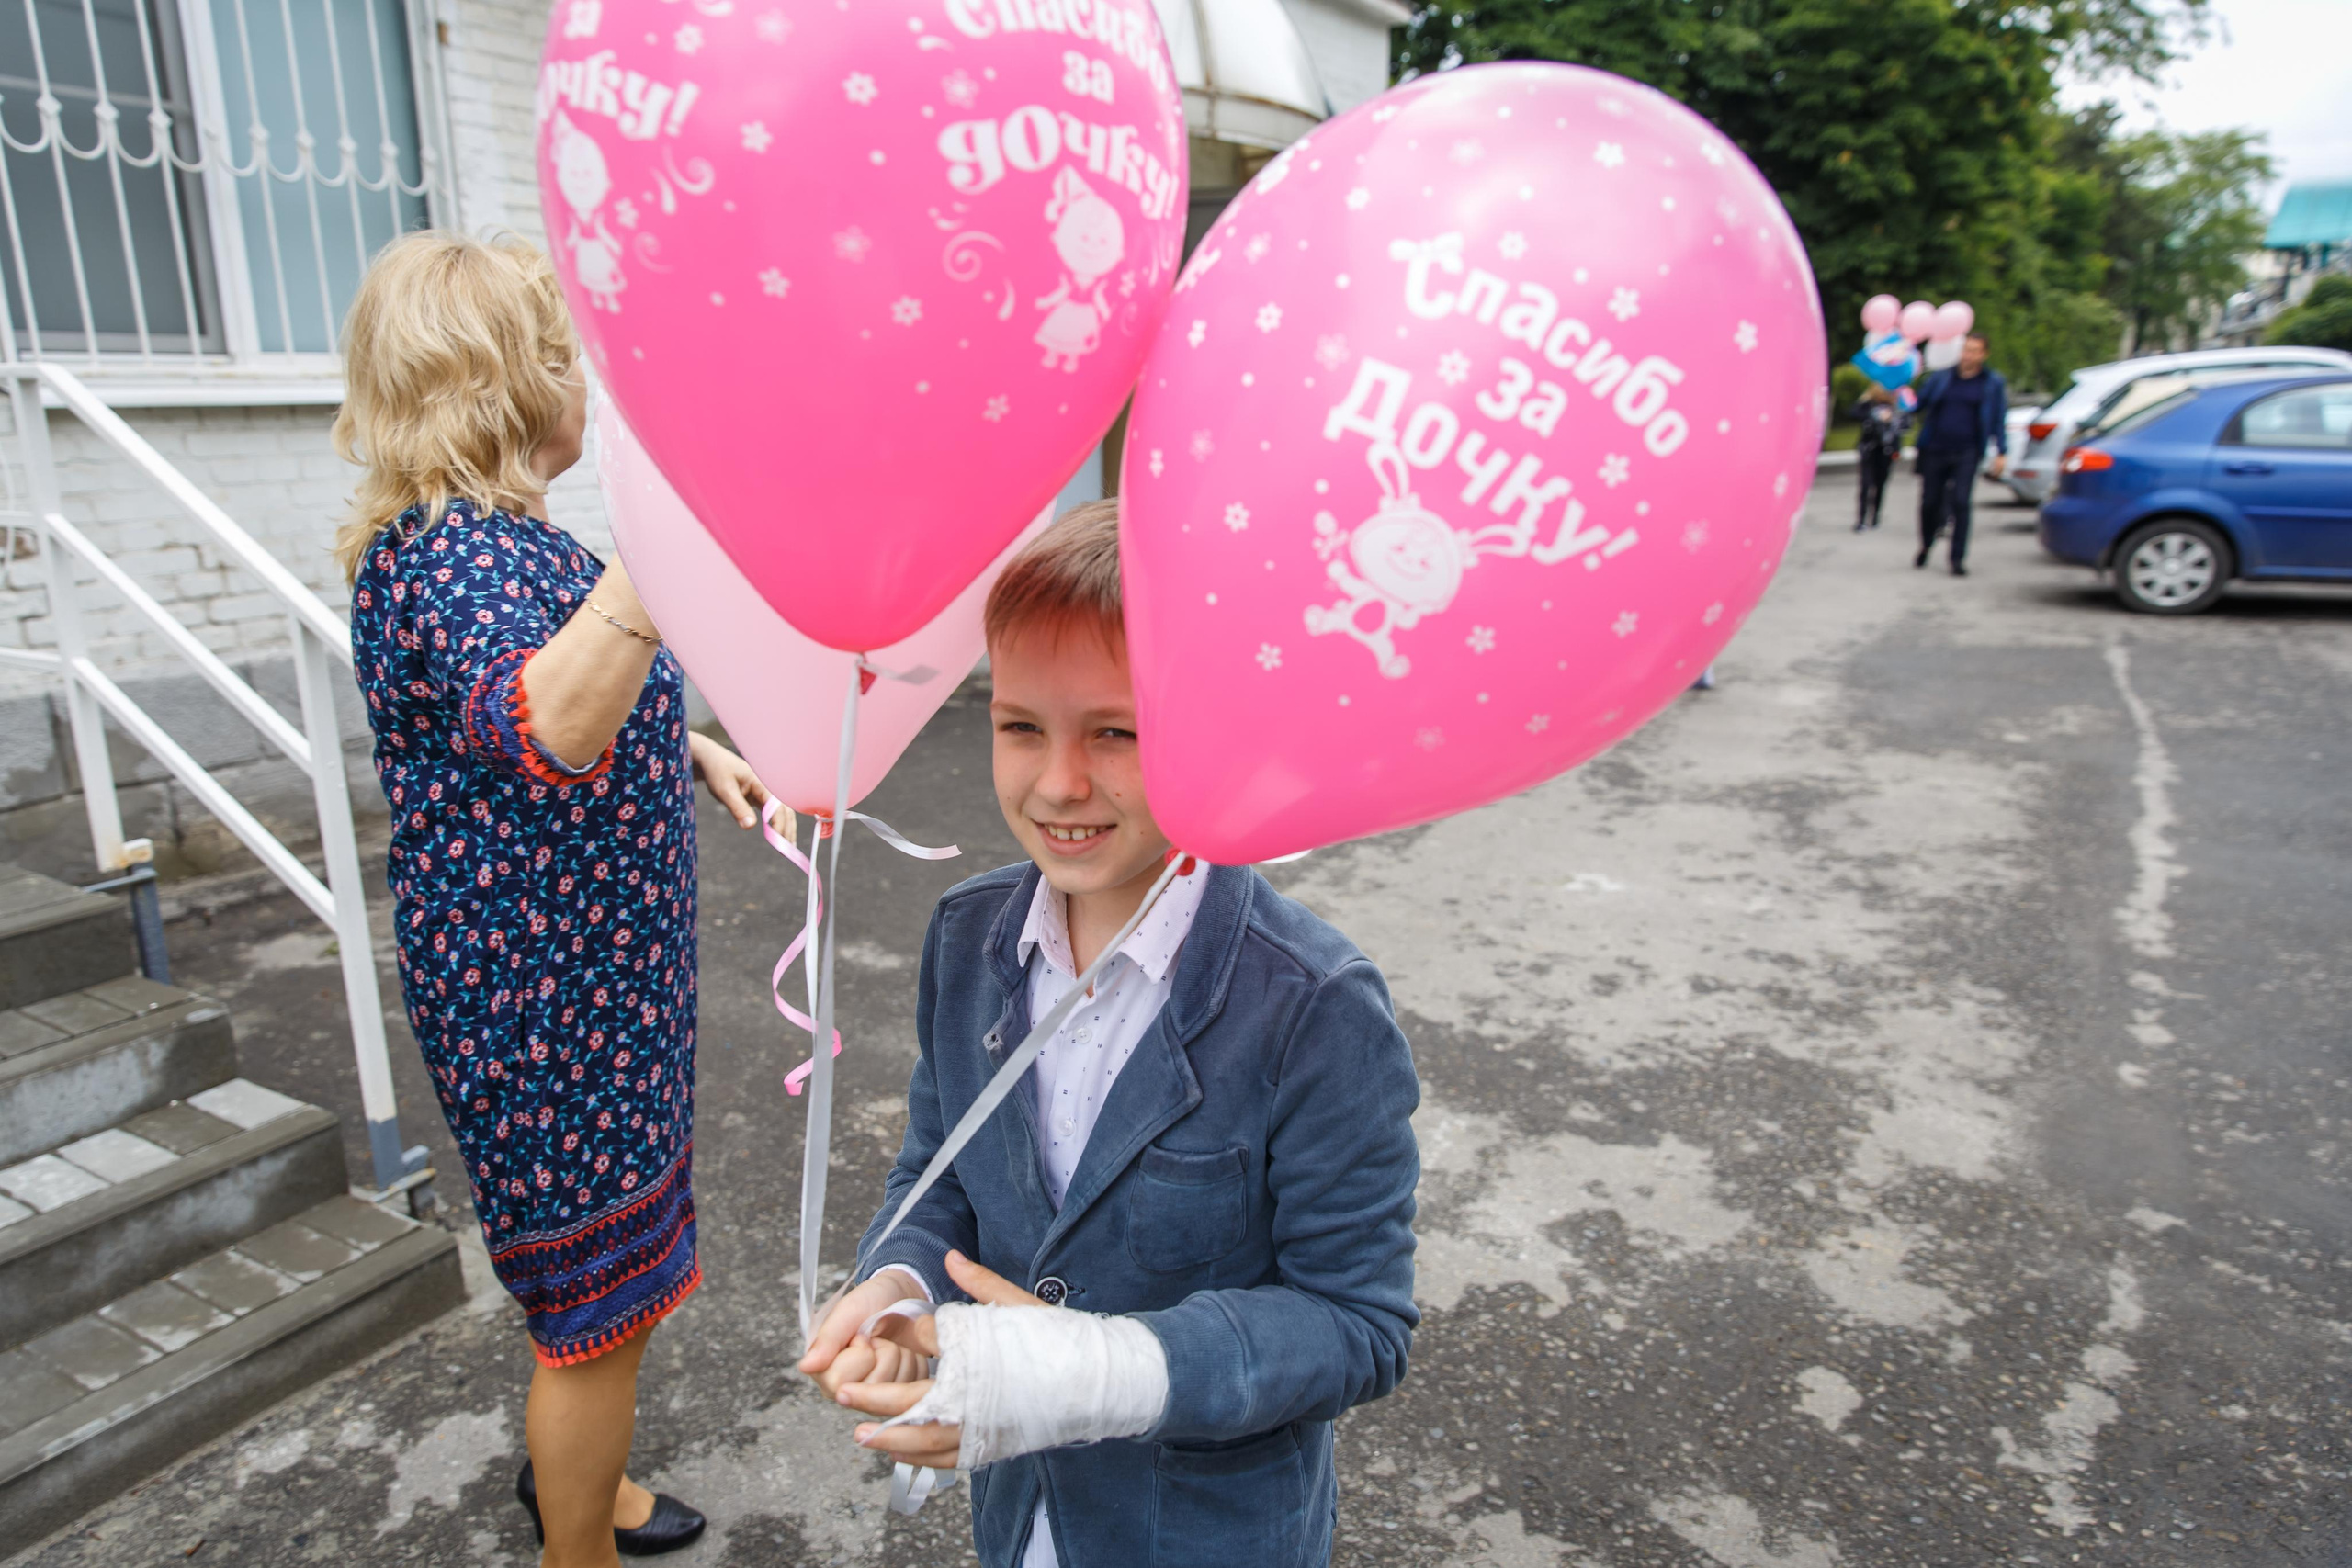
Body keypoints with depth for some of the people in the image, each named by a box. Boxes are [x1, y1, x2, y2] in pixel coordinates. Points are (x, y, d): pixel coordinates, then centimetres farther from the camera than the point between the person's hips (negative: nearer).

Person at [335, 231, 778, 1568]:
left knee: (602, 1275, 27)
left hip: (588, 965, 11)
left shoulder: (485, 534, 10)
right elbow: (541, 732, -47)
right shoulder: (455, 550, -24)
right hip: (547, 990, -11)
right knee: (601, 1297, 6)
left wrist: (697, 751, 14)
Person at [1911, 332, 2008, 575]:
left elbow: (1999, 419, 7)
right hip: (1935, 452, 2)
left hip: (1966, 454, -2)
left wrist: (2002, 452, -1)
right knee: (1930, 502, 4)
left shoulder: (1993, 383, 8)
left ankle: (1958, 558, -6)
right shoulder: (1941, 378, 10)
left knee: (1960, 503, -12)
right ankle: (1926, 546, 30)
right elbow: (1918, 403, 13)